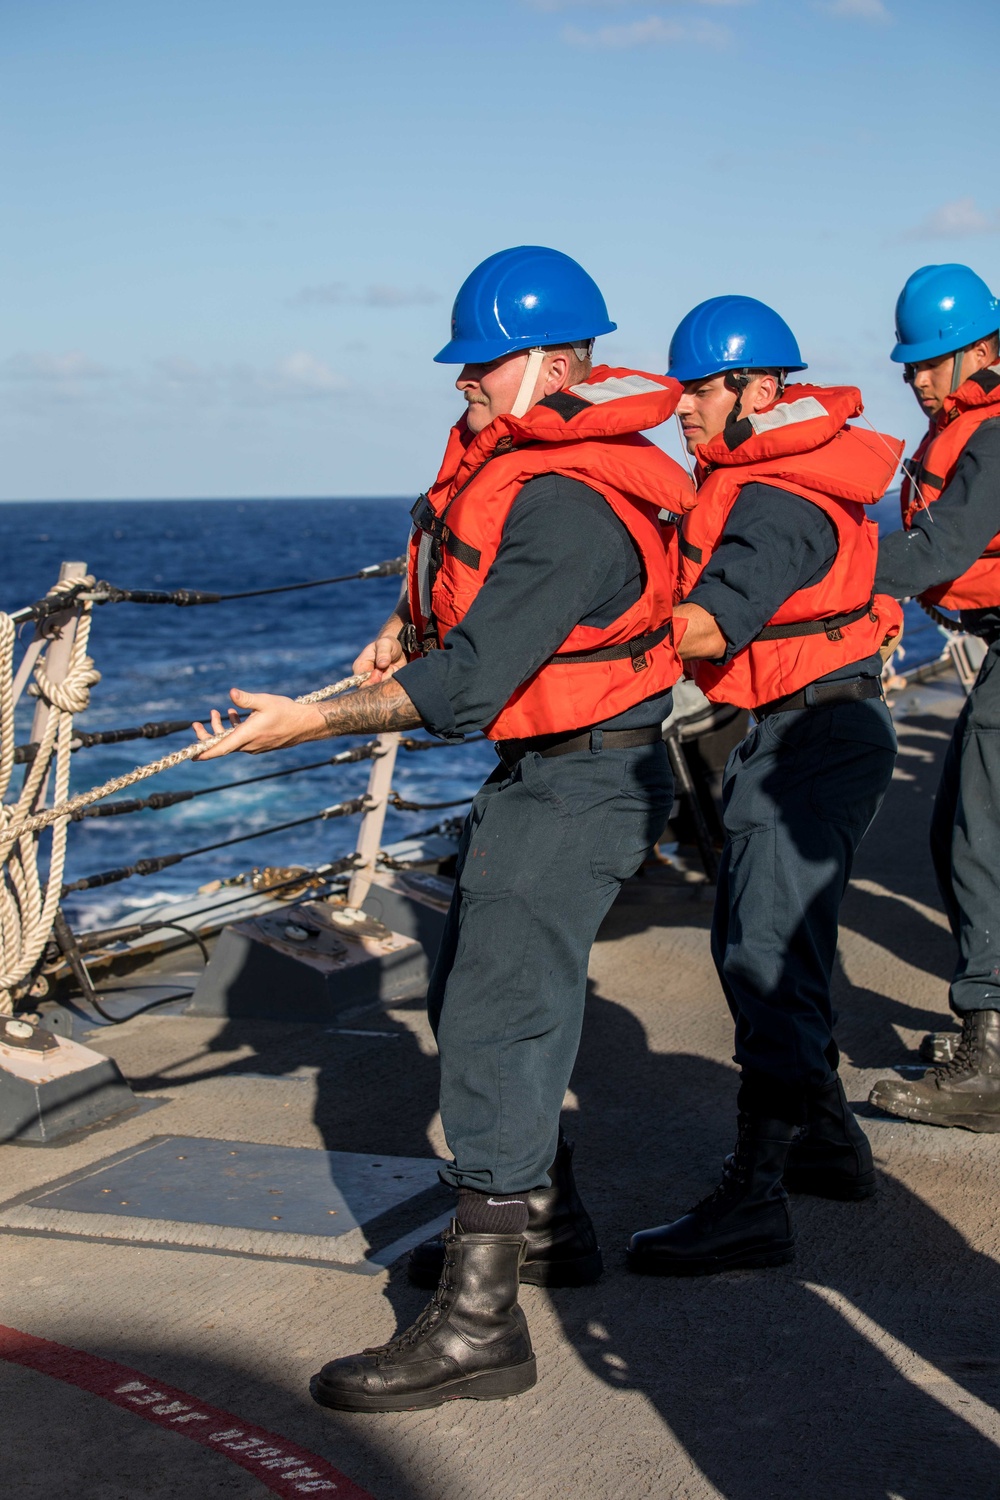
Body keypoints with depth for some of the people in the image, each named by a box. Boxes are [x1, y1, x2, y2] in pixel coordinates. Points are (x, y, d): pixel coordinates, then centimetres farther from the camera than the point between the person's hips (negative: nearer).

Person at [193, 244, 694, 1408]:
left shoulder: (570, 507, -26)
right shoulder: (501, 449, 6)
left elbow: (469, 680, -30)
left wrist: (314, 721, -25)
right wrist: (404, 627, 18)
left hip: (580, 781, -11)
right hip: (532, 771, 11)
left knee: (496, 1018, -16)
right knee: (468, 994, 19)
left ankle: (478, 1323, -14)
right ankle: (547, 1222, 33)